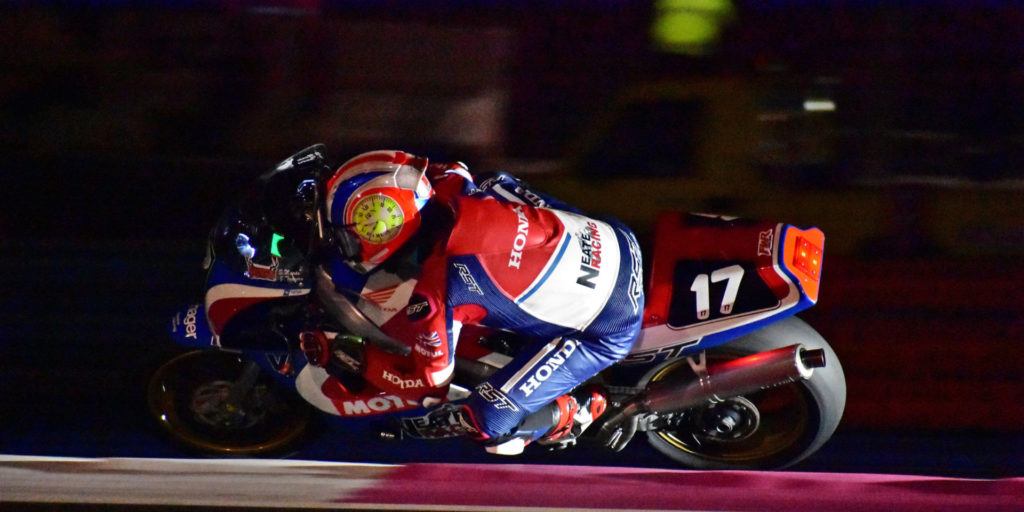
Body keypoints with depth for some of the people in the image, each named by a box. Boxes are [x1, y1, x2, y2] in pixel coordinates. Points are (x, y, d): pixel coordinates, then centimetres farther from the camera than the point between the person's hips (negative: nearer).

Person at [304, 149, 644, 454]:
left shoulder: (437, 288, -22)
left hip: (608, 330, -7)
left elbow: (430, 382, -9)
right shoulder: (458, 189, -4)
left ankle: (582, 412, 15)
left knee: (489, 423, -8)